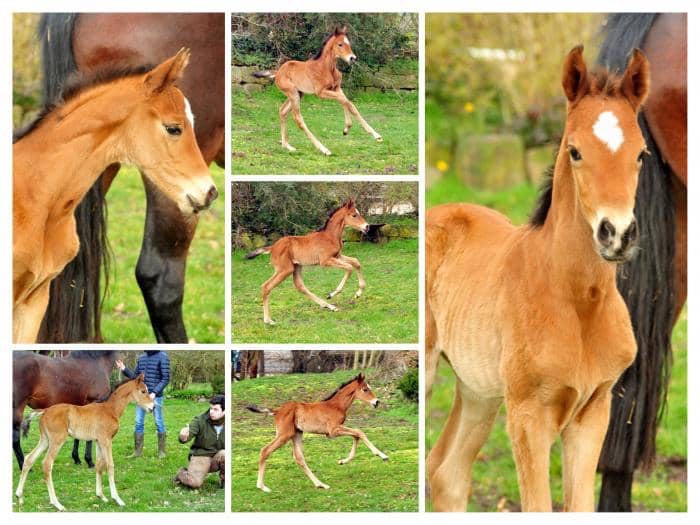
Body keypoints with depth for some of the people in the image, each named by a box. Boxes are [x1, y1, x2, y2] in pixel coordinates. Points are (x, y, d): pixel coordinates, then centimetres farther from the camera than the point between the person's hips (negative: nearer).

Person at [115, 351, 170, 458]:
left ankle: (161, 451, 11)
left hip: (155, 396, -5)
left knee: (159, 422, 2)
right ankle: (138, 451, 11)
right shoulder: (141, 358, 10)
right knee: (138, 423, 5)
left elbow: (166, 378, -11)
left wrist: (154, 393, -18)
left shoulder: (162, 357, -7)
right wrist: (124, 369, -2)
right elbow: (135, 376, 14)